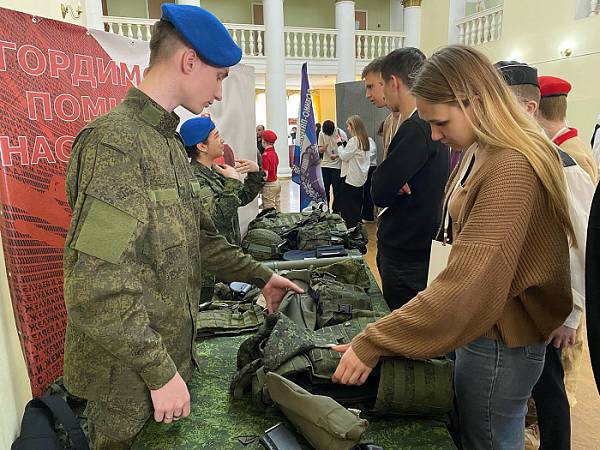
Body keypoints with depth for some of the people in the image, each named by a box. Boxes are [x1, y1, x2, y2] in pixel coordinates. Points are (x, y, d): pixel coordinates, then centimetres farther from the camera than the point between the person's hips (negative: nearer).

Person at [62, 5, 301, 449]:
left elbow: (197, 237, 13)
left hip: (170, 355, 8)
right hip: (130, 378, -8)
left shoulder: (168, 141, 8)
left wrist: (260, 275, 14)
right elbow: (95, 287, -26)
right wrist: (159, 371, -20)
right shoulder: (115, 142, -22)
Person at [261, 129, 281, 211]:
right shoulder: (274, 153, 5)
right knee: (277, 208, 15)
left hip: (269, 185, -8)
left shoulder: (265, 155, -19)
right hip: (276, 183, 9)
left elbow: (265, 176, -21)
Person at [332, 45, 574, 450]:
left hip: (499, 344, -9)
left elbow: (467, 287, -32)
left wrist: (372, 343, -28)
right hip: (488, 327, 9)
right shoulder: (481, 153, 5)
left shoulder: (510, 170, -26)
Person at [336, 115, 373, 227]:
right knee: (357, 205, 16)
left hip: (350, 177, -9)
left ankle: (351, 227, 3)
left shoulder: (354, 140, -17)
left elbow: (344, 156, -14)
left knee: (347, 206, 0)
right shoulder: (366, 140, 9)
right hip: (360, 177, 9)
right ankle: (357, 224, 24)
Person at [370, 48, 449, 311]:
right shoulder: (430, 124, 10)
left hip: (408, 257, -9)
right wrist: (395, 186, -13)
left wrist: (391, 186, -2)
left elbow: (379, 193, -21)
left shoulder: (416, 129, -21)